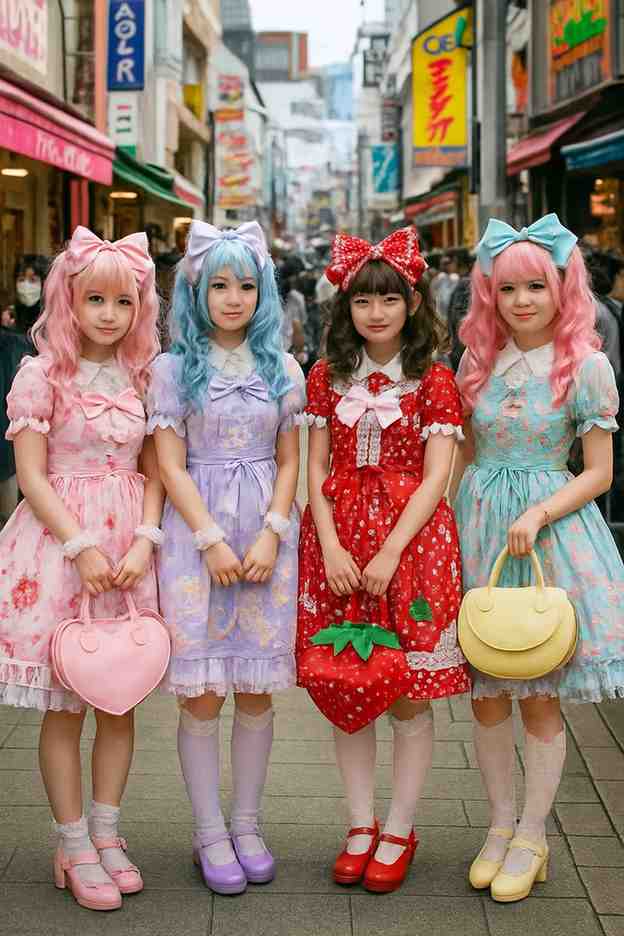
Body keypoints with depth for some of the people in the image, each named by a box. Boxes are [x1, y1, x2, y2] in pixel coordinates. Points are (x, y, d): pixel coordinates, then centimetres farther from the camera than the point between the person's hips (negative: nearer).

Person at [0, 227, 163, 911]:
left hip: (129, 542, 4)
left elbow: (153, 470, 7)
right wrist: (83, 546, -16)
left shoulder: (141, 376, 8)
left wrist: (144, 542, -8)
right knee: (64, 707, 2)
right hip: (61, 539, -4)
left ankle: (105, 833, 24)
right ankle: (72, 847, 15)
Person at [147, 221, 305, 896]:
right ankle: (209, 833, 11)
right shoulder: (174, 368, 3)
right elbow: (171, 466, -2)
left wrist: (271, 535, -7)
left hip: (266, 534, 2)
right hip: (195, 531, -2)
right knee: (201, 692, -1)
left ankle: (247, 824, 19)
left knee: (257, 689, 5)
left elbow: (289, 462, 8)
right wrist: (212, 539, -12)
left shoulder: (281, 369, 9)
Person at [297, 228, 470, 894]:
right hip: (338, 543, 3)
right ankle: (360, 826, 21)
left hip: (411, 536, -2)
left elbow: (435, 477, -6)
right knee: (345, 689, 7)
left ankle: (399, 831, 16)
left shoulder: (433, 380, 0)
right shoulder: (327, 377, 8)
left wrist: (391, 551, -15)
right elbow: (316, 471, 5)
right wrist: (330, 547, -8)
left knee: (410, 695, 1)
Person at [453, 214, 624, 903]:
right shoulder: (478, 361, 5)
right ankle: (501, 823, 27)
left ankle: (531, 834, 21)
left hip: (549, 527, -3)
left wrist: (538, 515, -18)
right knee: (487, 695, 9)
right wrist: (450, 522, 3)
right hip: (477, 525, 4)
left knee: (540, 698, 4)